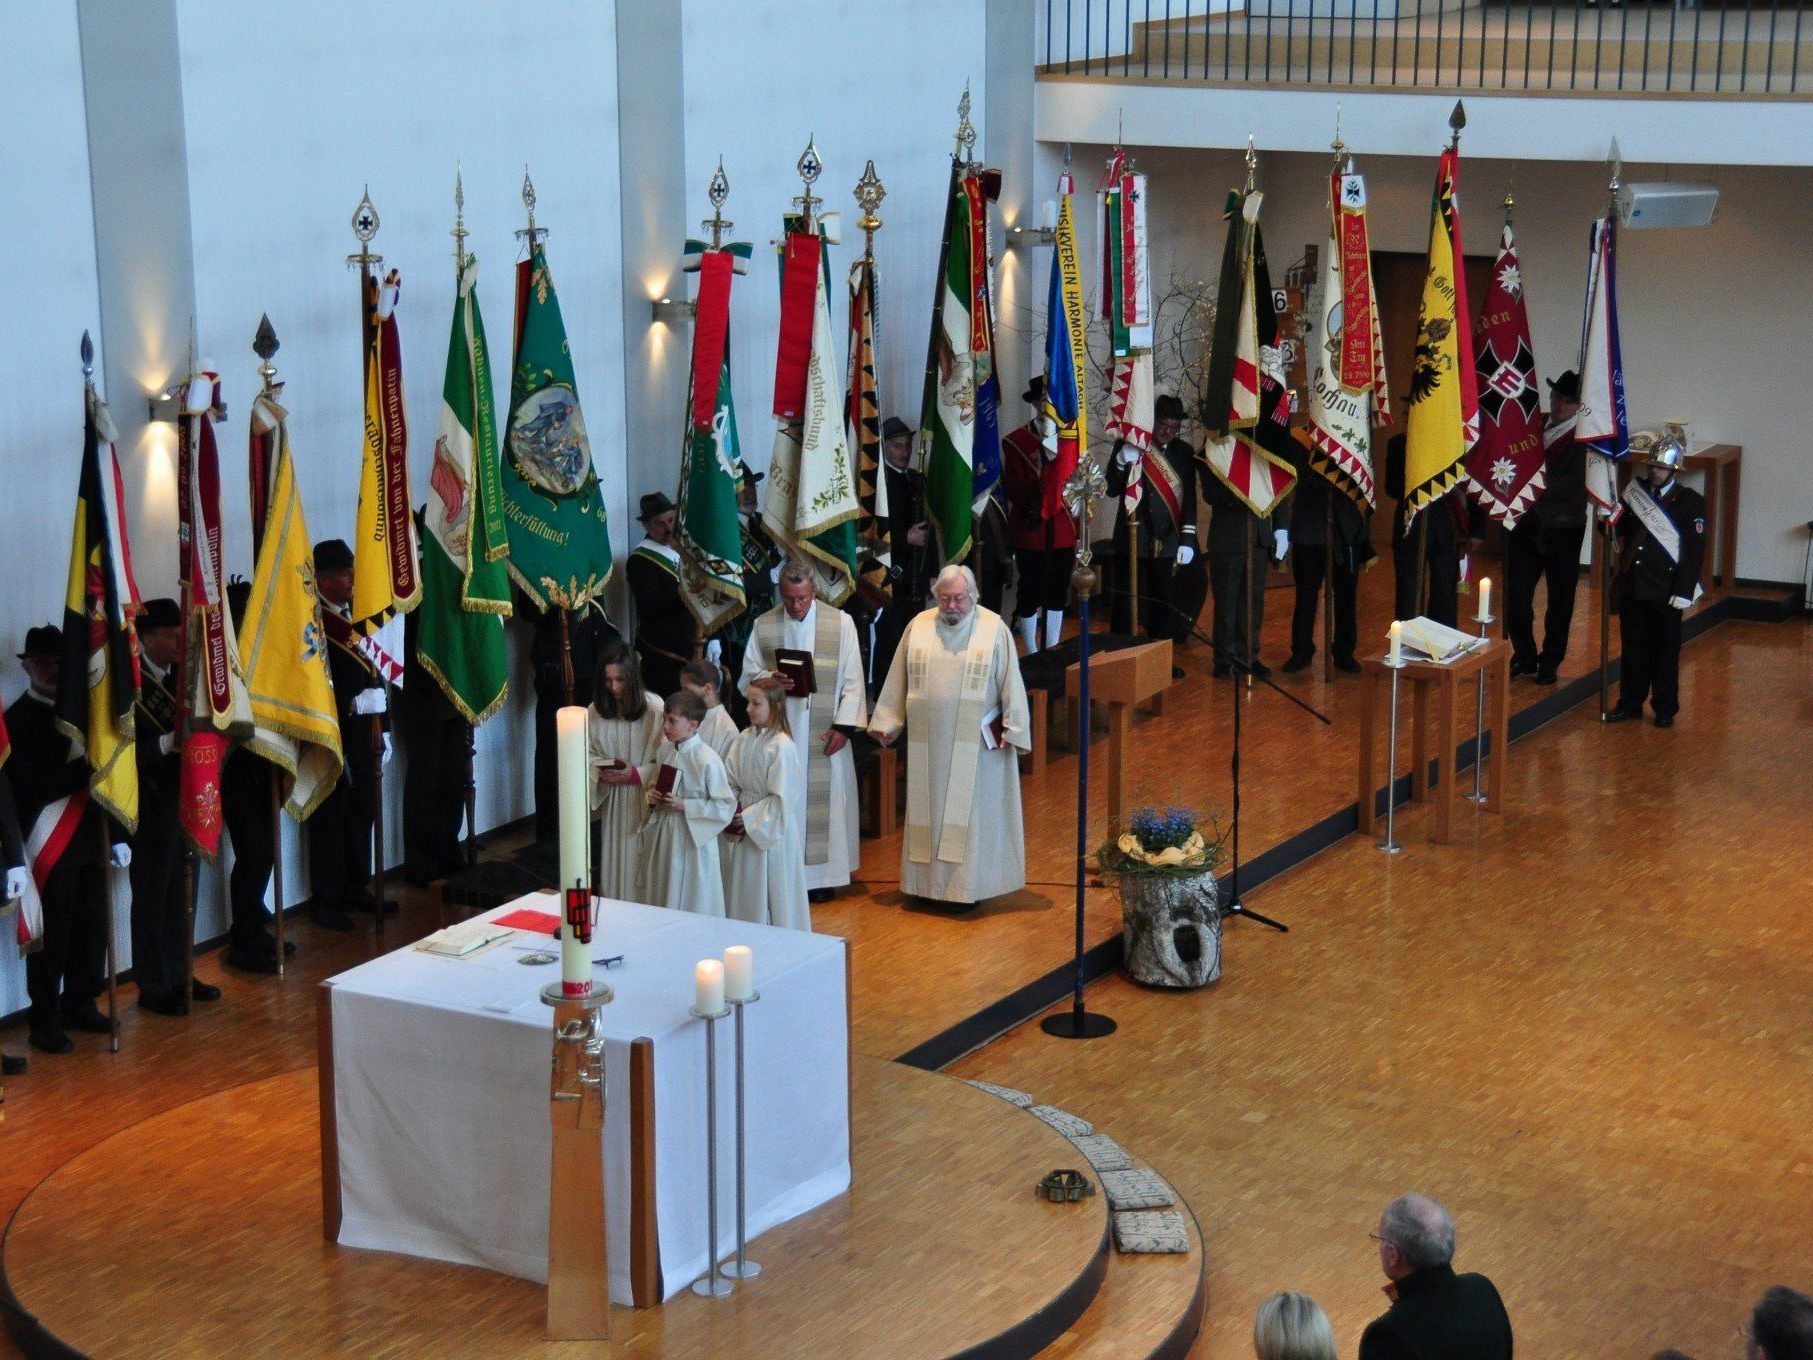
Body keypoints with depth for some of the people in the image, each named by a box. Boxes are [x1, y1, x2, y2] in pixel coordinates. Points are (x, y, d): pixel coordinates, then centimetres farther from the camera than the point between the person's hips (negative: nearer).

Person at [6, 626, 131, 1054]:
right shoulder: (18, 720, -8)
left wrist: (116, 836, 14)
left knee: (92, 930, 10)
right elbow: (36, 786, -18)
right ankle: (45, 1022, 7)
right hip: (49, 847, -6)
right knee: (52, 937, -2)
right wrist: (86, 767, -19)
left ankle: (79, 1005, 24)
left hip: (89, 842, 6)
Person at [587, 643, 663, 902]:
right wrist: (601, 770, -10)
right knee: (613, 863, 7)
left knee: (639, 863, -4)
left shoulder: (654, 708, -11)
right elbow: (587, 753, 10)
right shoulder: (596, 711, 3)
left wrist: (636, 774, -18)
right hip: (611, 800, 4)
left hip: (643, 800, -4)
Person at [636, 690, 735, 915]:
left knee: (691, 904, 4)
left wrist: (685, 806, -21)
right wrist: (650, 794, -3)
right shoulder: (664, 750, 1)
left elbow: (725, 805, -18)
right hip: (662, 834, 7)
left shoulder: (707, 760, -20)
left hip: (693, 840, -7)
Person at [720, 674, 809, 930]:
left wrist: (749, 817, -16)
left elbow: (782, 797, -17)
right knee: (743, 893, 12)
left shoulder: (781, 746, -16)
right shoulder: (744, 739, 4)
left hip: (771, 830, -6)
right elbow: (731, 782, 8)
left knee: (770, 894, 2)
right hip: (744, 830, 7)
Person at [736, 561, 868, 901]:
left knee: (823, 799, 2)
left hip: (825, 733, -1)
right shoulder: (763, 626, 5)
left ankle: (820, 875, 9)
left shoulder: (840, 623, 0)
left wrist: (844, 726, -7)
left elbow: (852, 681, 0)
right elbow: (746, 677, 6)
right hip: (779, 730, 1)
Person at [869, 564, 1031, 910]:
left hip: (975, 743, -3)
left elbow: (1010, 682, -3)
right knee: (929, 809, 8)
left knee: (969, 811, 1)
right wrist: (887, 722, 9)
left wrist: (1013, 728, -6)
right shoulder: (919, 626, 3)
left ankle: (967, 886, 7)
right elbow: (899, 678, 10)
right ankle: (930, 881, 17)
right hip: (928, 740, 3)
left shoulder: (994, 629, -6)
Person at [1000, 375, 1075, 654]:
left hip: (1063, 533, 4)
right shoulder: (1015, 442, -3)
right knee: (1031, 594, 1)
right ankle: (1032, 655, 9)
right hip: (1031, 534, -4)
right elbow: (1013, 490, -10)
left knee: (1057, 594, 10)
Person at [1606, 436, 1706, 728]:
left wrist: (1684, 591, -16)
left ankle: (1665, 709, 15)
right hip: (1632, 588, 4)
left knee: (1665, 653, 6)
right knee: (1633, 649, 12)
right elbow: (1621, 530, 21)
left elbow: (1695, 549, -10)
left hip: (1665, 593, -4)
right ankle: (1630, 703, 22)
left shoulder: (1689, 501, -6)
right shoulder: (1637, 494, 8)